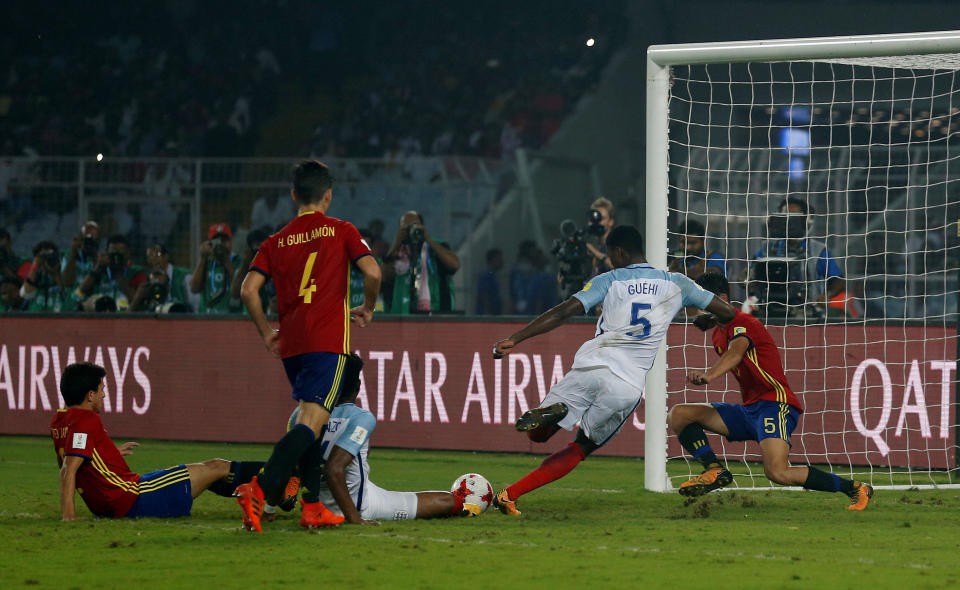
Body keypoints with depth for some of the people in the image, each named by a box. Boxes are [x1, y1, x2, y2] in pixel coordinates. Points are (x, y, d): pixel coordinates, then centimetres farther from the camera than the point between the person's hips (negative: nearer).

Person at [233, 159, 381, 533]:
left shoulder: (276, 242, 11)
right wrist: (367, 310, 10)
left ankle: (313, 508, 15)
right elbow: (372, 272, -8)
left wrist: (266, 333, 12)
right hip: (328, 339, -5)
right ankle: (259, 490, -33)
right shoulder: (341, 231, 4)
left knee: (311, 419, 19)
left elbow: (249, 289, 2)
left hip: (290, 343, 5)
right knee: (311, 422, -14)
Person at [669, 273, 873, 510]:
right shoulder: (719, 334, 17)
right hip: (748, 409, 9)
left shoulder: (742, 324, -12)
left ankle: (856, 489, -14)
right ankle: (714, 470, -15)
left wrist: (708, 376, -52)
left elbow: (735, 353, -34)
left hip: (775, 405, -9)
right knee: (679, 414, 0)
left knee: (778, 473, -30)